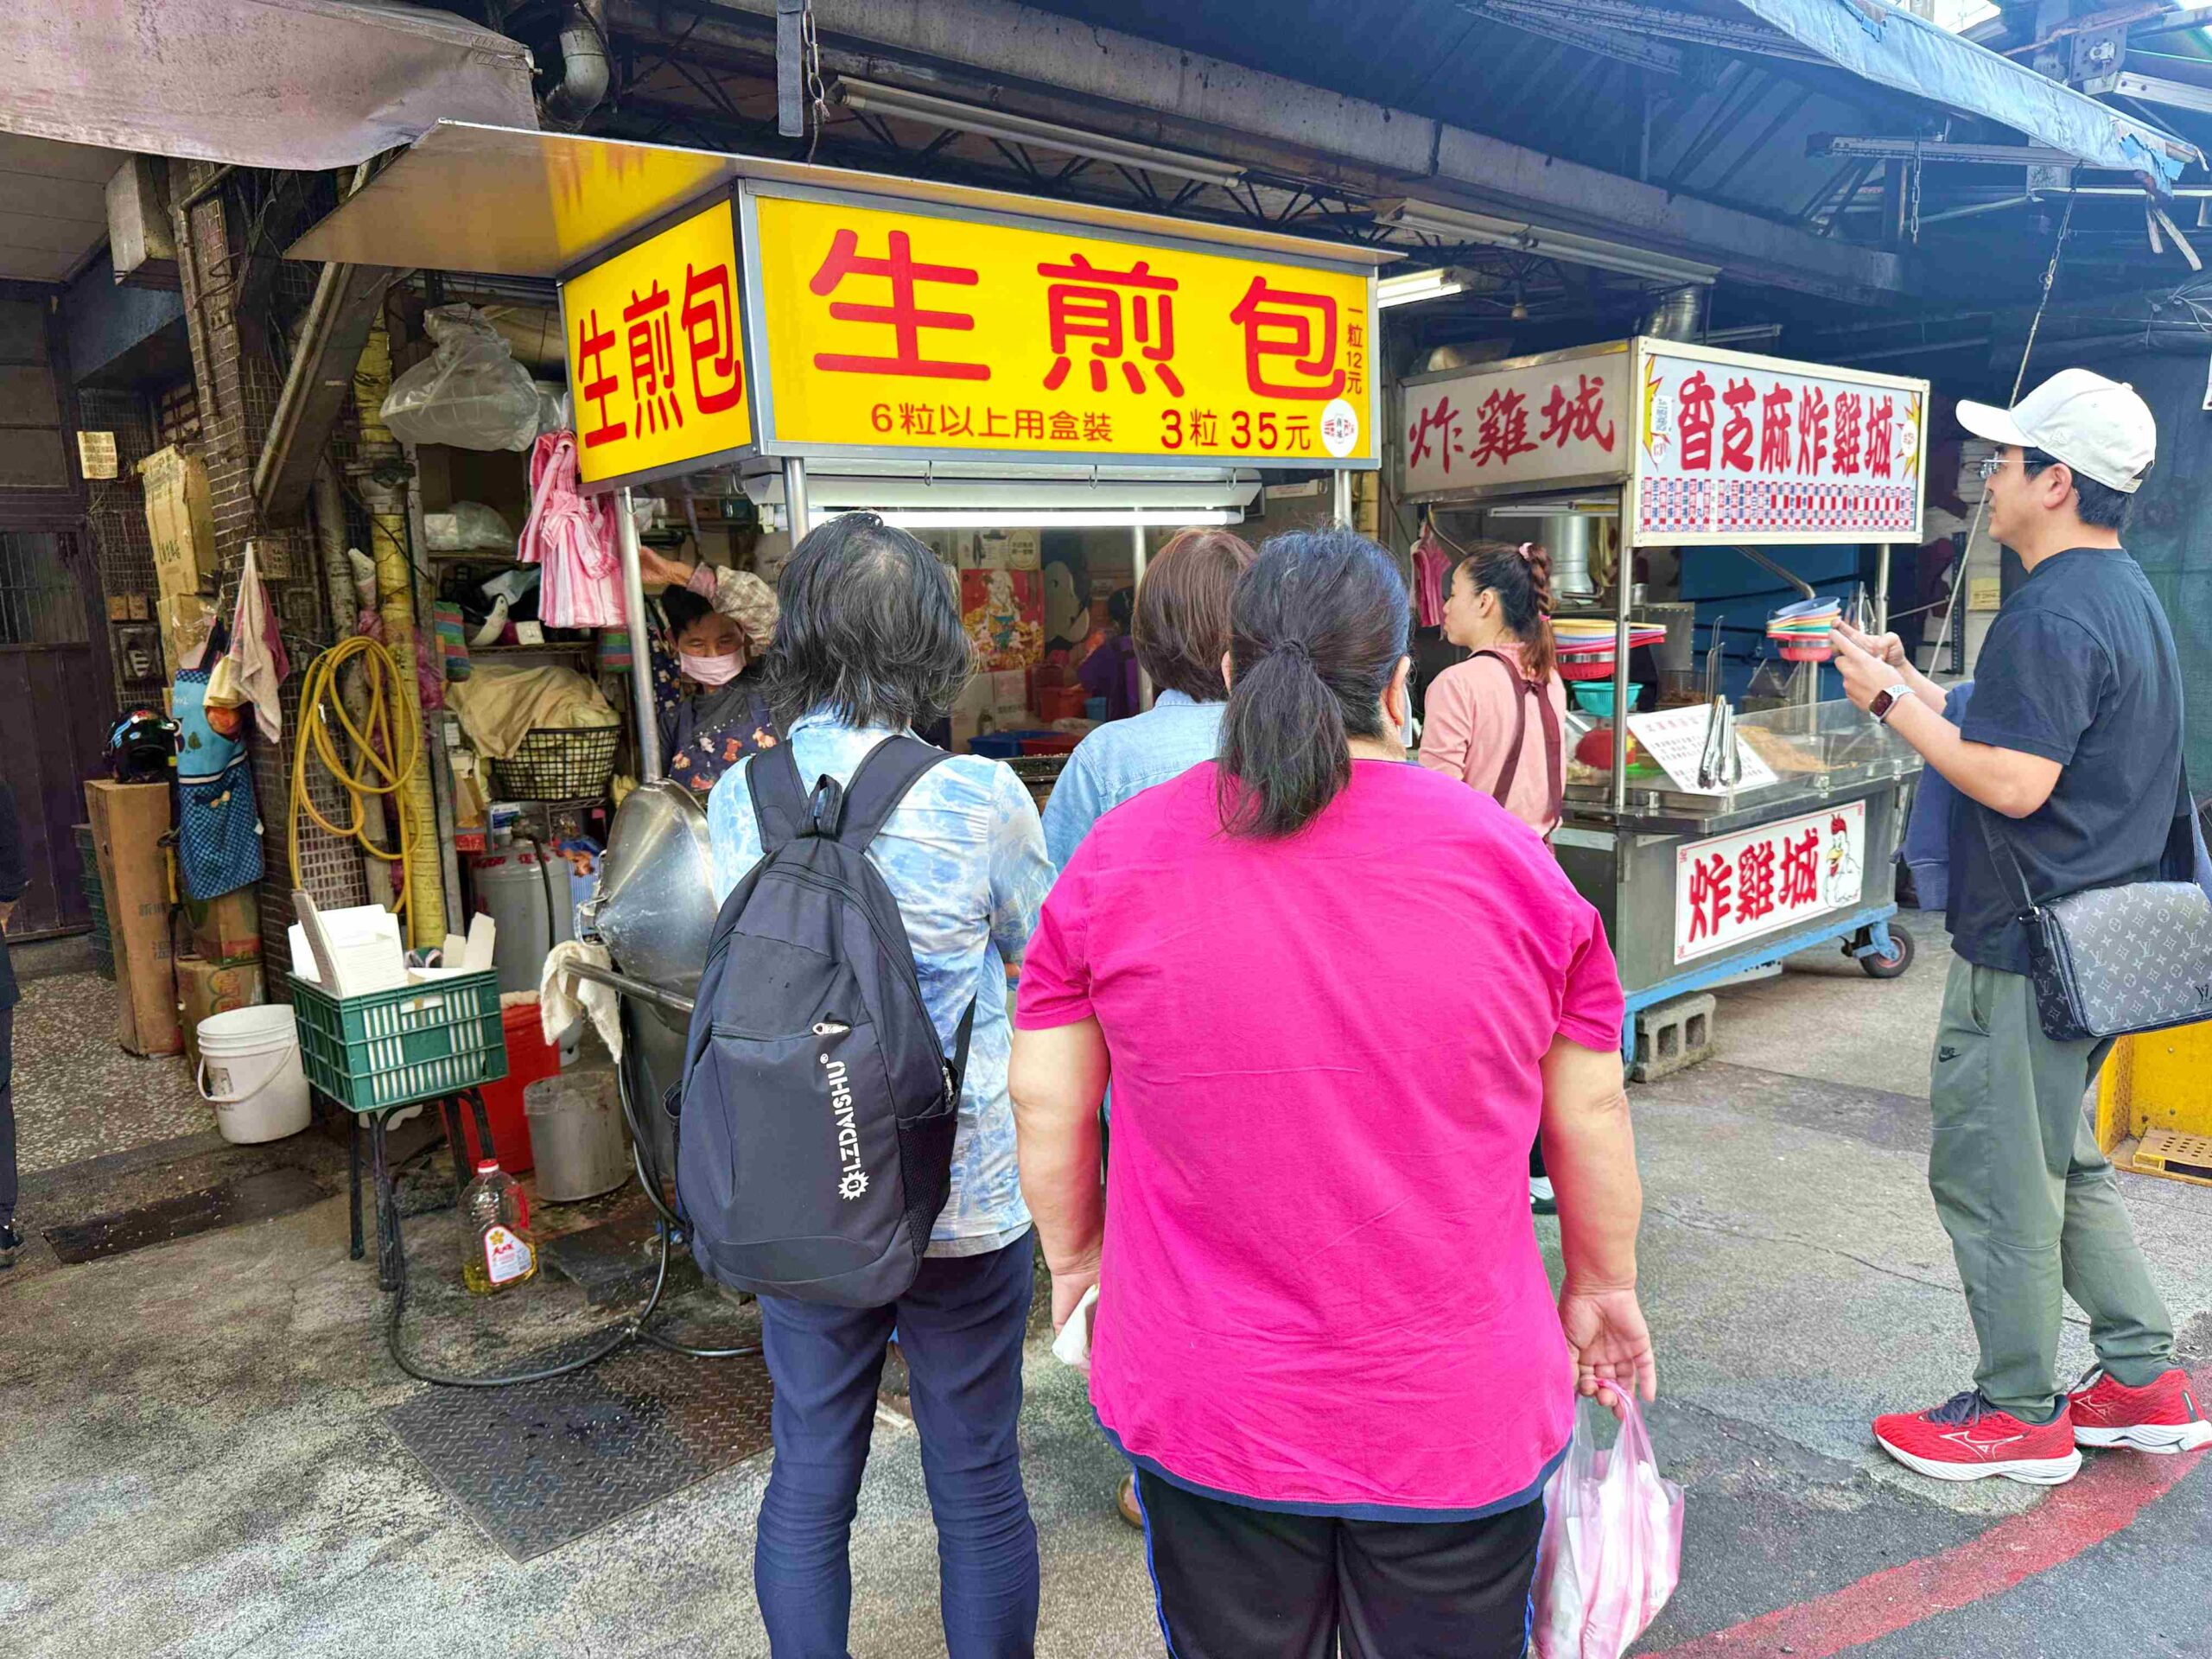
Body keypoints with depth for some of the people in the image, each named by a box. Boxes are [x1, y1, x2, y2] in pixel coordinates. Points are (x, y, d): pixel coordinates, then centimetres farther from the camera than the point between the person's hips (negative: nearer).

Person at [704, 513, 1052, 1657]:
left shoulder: (738, 797, -5)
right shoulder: (978, 796, -17)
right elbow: (1042, 948, 0)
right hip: (962, 1194, -3)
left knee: (809, 1476, 19)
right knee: (978, 1484, 14)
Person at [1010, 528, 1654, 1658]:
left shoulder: (1117, 857, -11)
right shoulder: (1508, 861, -11)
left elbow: (1047, 1102, -4)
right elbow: (1591, 1113, -1)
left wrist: (1074, 1254, 14)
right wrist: (1603, 1283, 15)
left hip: (1203, 1406, 1)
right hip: (1457, 1416, 0)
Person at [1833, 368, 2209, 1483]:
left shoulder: (2051, 617, -19)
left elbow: (2012, 782, -25)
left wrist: (1892, 703, -15)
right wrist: (1903, 680, 14)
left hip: (2026, 947, -10)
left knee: (1990, 1178, 2)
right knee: (2061, 1166, 21)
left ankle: (2018, 1414, 16)